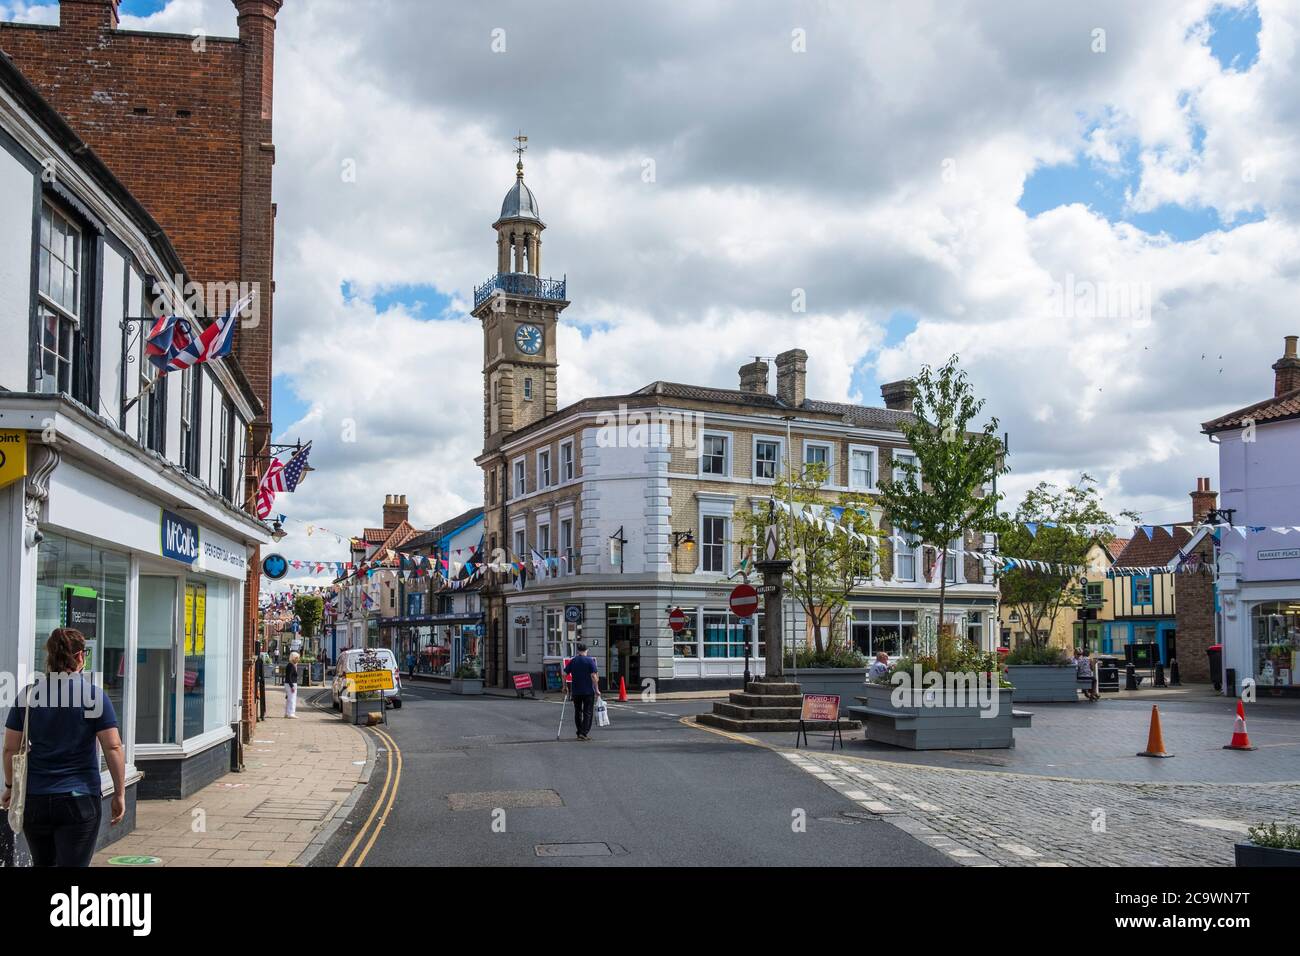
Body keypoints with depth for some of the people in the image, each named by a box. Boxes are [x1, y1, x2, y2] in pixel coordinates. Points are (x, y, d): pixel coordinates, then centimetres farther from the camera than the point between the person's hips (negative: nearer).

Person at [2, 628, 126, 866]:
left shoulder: (28, 695, 1)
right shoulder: (95, 695, -6)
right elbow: (113, 748, -9)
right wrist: (119, 793, -1)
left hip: (34, 799, 3)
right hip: (80, 799, -3)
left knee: (42, 863, 20)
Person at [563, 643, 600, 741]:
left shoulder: (572, 661, 6)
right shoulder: (590, 660, -6)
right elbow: (593, 676, -12)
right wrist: (597, 689, -8)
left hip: (575, 691, 3)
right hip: (588, 691, -3)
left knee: (577, 712, 13)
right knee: (588, 712, 2)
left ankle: (579, 733, 17)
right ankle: (584, 733, -7)